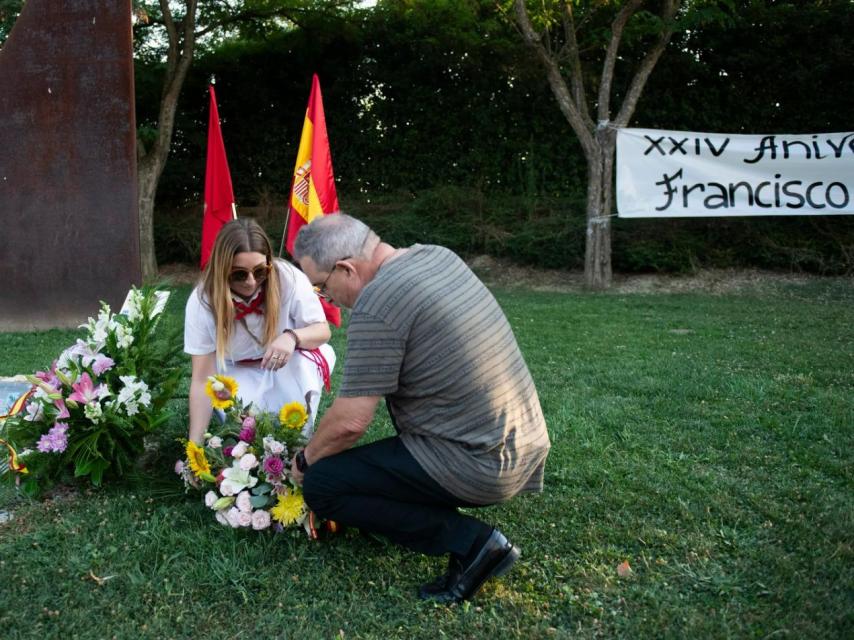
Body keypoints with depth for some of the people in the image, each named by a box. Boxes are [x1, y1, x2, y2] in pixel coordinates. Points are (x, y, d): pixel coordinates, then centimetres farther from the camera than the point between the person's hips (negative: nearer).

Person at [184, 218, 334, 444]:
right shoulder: (202, 302, -24)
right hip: (239, 372, 0)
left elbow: (322, 330, -16)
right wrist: (195, 445, -28)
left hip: (290, 366, 1)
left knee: (301, 363, -34)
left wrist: (292, 336, -40)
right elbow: (203, 380, -22)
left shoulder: (289, 278, -28)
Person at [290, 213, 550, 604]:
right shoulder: (438, 255, 7)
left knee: (319, 485, -1)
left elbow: (350, 422, -16)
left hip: (480, 467, -9)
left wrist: (305, 458, 3)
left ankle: (468, 541, -5)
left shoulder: (376, 304, -19)